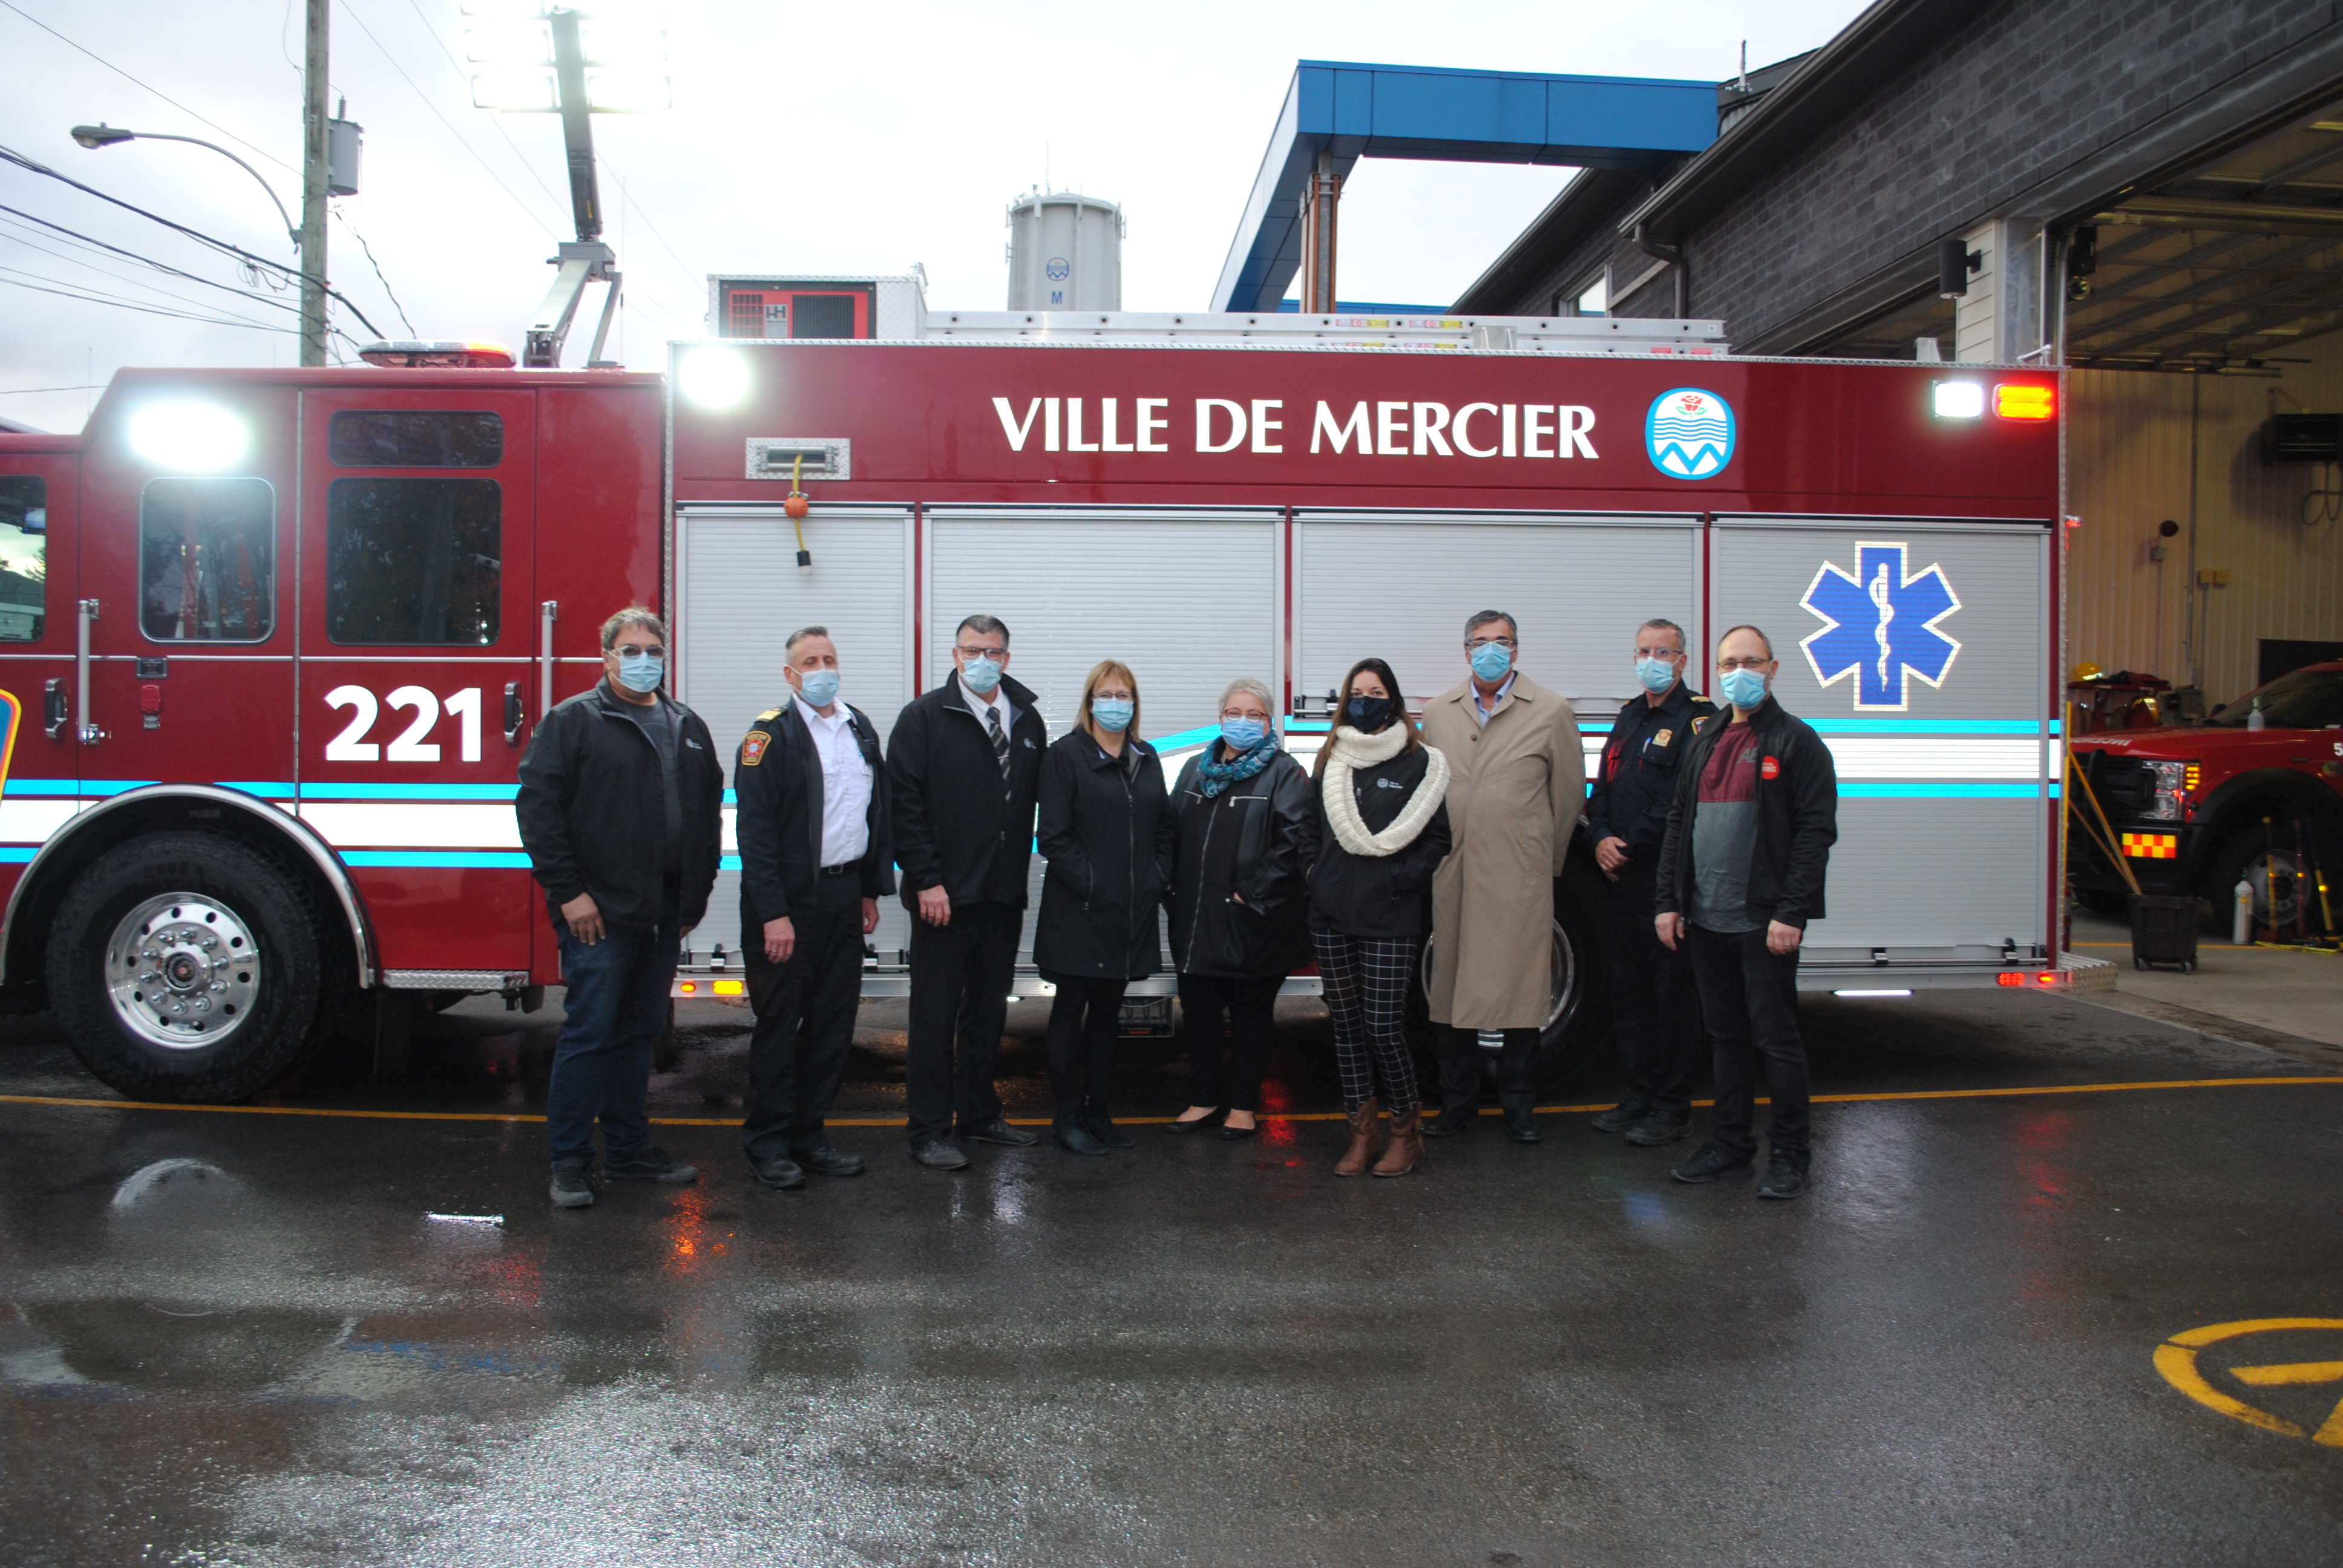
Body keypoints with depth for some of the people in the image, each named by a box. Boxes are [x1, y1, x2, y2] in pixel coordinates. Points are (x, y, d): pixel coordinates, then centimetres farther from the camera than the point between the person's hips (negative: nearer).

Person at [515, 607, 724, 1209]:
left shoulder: (688, 728, 16)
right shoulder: (573, 721, -2)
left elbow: (709, 811, 20)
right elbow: (537, 805, -9)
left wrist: (697, 893, 14)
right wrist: (567, 891, -15)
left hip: (663, 913, 6)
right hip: (599, 912, -6)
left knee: (641, 1032, 13)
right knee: (589, 1034, -3)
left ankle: (630, 1149, 23)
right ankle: (570, 1161, 7)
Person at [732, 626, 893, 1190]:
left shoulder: (860, 729, 13)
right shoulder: (770, 734, -8)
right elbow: (755, 831, -13)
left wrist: (871, 889, 14)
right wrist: (773, 914, -18)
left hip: (844, 896, 6)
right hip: (789, 901, -6)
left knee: (833, 1022, 10)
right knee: (779, 1023, 1)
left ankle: (808, 1134, 21)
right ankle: (768, 1143, 12)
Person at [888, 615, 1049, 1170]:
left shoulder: (1028, 719, 11)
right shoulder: (925, 717, -3)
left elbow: (1033, 801, 12)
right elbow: (904, 802, -8)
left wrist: (1019, 874, 4)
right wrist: (926, 879, -14)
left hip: (1004, 894, 5)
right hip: (945, 894, -5)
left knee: (989, 1010, 14)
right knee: (935, 1014, 1)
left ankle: (980, 1114, 27)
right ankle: (929, 1131, 9)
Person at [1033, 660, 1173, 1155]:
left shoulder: (1146, 759, 13)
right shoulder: (1065, 754, -4)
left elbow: (1162, 828, 16)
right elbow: (1054, 836, -10)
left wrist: (1157, 879, 2)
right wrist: (1090, 884, -15)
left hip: (1133, 911, 6)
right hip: (1079, 911, -5)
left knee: (1108, 1011, 13)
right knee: (1071, 1011, 2)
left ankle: (1097, 1111, 22)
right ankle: (1069, 1118, 9)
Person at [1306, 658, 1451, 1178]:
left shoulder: (1418, 762, 0)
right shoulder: (1332, 760, 13)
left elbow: (1437, 837, 0)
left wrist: (1402, 879, -10)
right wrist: (1321, 874, 6)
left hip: (1389, 919, -4)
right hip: (1331, 915, 4)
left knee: (1385, 1027, -6)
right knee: (1346, 1023, 7)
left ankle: (1406, 1131, 11)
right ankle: (1362, 1131, 17)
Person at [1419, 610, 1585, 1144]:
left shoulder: (1551, 713, 3)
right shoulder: (1436, 714, 11)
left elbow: (1569, 795, 7)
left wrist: (1544, 862, 10)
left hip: (1519, 880, -2)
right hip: (1452, 876, 3)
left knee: (1520, 991, 2)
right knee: (1452, 989, 6)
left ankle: (1518, 1106, 15)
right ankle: (1456, 1105, 17)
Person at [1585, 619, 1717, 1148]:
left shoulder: (1697, 717, -8)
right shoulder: (1630, 715, 17)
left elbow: (1685, 803, -17)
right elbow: (1603, 787, 16)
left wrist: (1630, 846, -13)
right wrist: (1601, 840, -1)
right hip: (1620, 882, 8)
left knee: (1673, 994, 0)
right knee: (1628, 990, 13)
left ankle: (1673, 1109, 9)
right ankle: (1641, 1096, 24)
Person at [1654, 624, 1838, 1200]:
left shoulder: (1796, 743, -5)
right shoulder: (1705, 742, 15)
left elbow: (1816, 831, -11)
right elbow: (1678, 824, 16)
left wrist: (1791, 913, -17)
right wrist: (1669, 901, 9)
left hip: (1765, 923, -6)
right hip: (1706, 920, 6)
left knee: (1777, 1039, 1)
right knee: (1727, 1036, 13)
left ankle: (1790, 1157, 12)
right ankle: (1731, 1145, 23)